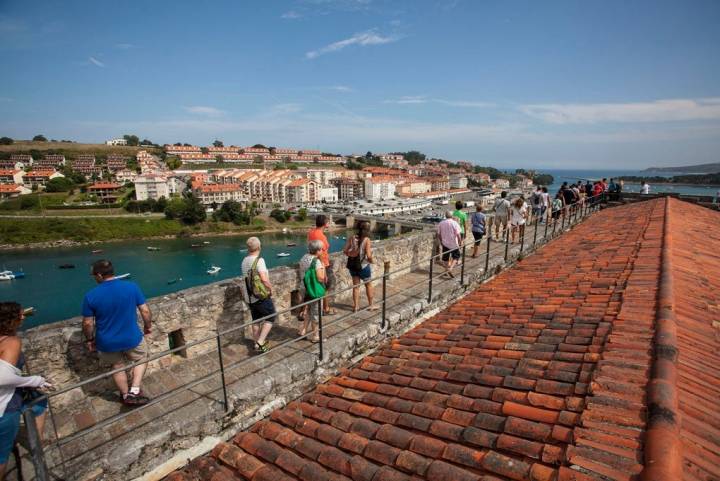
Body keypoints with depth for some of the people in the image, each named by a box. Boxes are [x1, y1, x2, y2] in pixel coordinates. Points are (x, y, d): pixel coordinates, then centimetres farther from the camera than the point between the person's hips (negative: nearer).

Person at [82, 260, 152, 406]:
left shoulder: (90, 296, -15)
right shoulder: (132, 287, -15)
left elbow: (87, 323, -7)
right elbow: (145, 311, -9)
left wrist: (89, 340, 12)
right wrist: (148, 326, 10)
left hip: (107, 342, 1)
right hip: (132, 338, -1)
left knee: (117, 366, 26)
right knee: (142, 358, 26)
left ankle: (126, 395, 42)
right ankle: (134, 391, 13)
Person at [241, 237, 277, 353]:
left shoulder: (244, 261, 3)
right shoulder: (259, 260, -19)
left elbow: (246, 277, 9)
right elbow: (264, 279, -24)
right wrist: (271, 288, -9)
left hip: (250, 297, 7)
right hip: (262, 296, -7)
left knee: (256, 320, 19)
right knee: (270, 318, 7)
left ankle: (257, 342, 30)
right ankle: (260, 342, 1)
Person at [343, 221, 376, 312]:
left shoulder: (352, 238, -5)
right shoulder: (366, 240, -18)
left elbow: (345, 251, -7)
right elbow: (368, 255, -22)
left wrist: (351, 255, 10)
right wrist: (371, 260, -1)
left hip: (352, 265, 4)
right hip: (363, 265, -4)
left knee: (356, 286, 16)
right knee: (368, 285, 17)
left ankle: (356, 306, 22)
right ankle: (370, 305, 29)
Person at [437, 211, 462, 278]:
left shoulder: (441, 223, -2)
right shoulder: (454, 223, -14)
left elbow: (438, 234, 4)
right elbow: (458, 234, -16)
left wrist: (441, 242, 17)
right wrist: (460, 241, -1)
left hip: (445, 244, 3)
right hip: (454, 244, -3)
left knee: (445, 257, 16)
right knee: (456, 256, 13)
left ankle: (446, 271, 25)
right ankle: (450, 269, -5)